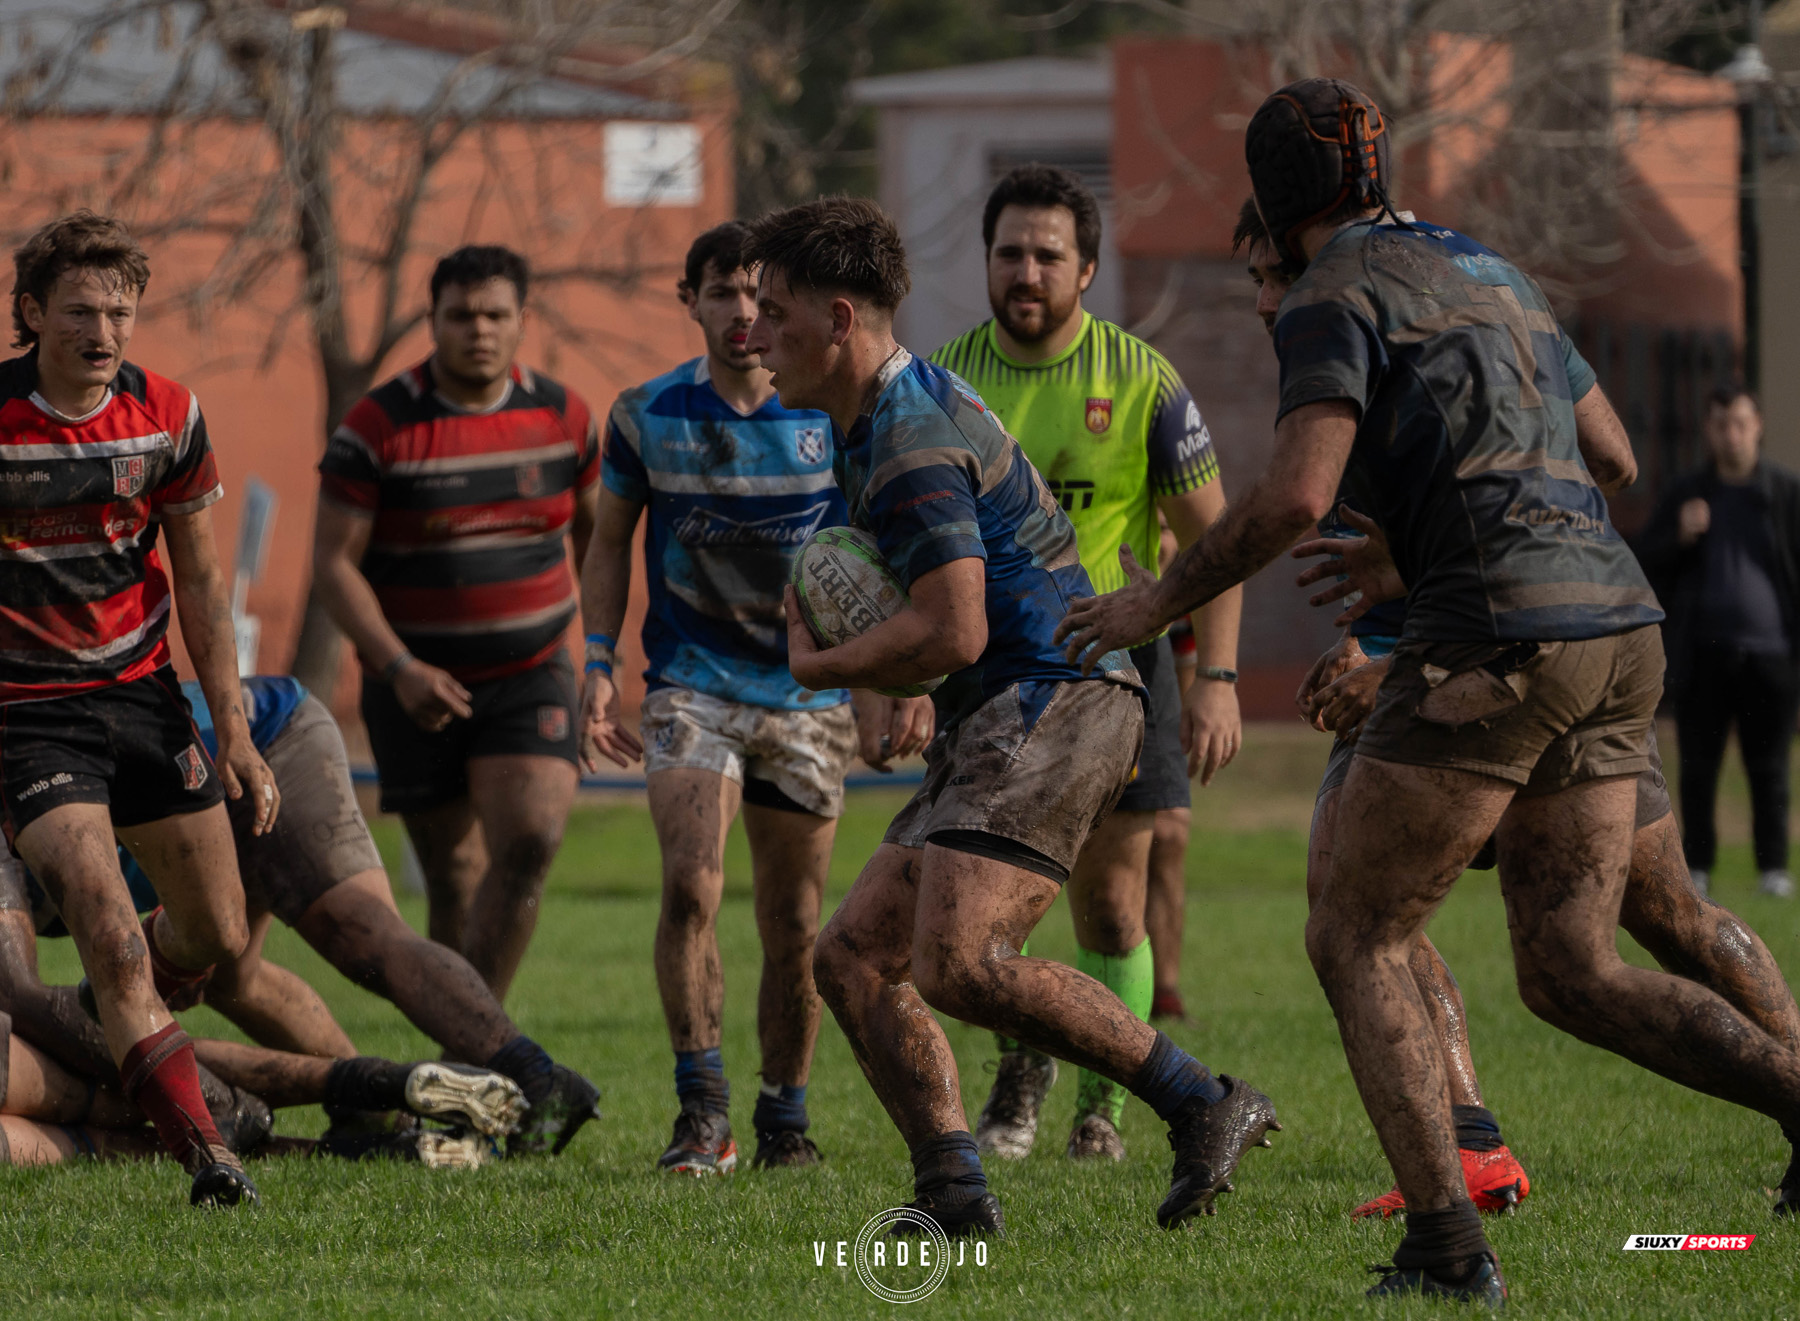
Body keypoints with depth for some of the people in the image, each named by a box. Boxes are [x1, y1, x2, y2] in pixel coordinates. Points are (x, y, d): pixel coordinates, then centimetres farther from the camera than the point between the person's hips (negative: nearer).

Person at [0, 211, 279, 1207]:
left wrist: (233, 732, 3)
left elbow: (199, 580, 7)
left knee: (216, 935, 9)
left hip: (142, 692, 5)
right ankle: (200, 1150, -19)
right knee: (109, 931, -20)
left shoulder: (168, 415, -2)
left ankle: (118, 1021, 41)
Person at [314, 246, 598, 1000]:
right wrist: (400, 669, -21)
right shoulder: (379, 428, -10)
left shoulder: (561, 415, 2)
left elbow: (594, 527, 18)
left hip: (531, 675, 2)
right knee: (454, 878, 3)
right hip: (420, 685, -2)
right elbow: (334, 564, -10)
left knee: (530, 842, -18)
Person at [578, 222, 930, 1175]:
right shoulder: (647, 416, -1)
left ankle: (785, 1118, 21)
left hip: (810, 698, 1)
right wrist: (597, 664, 2)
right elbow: (610, 545, 12)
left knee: (792, 926, 4)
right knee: (690, 883, -21)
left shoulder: (834, 415, -3)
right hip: (692, 690, -1)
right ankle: (702, 1109, -14)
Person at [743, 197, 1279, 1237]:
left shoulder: (910, 440, -15)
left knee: (957, 963, -24)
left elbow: (953, 633, -22)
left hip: (1054, 702, -11)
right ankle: (956, 1194, -4)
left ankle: (1205, 1104, -17)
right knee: (852, 958, 4)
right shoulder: (894, 410, 20)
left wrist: (818, 665, -6)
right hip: (994, 723, 11)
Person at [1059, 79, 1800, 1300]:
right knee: (1572, 976, 9)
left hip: (1499, 635, -8)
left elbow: (1295, 497, -15)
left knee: (1356, 939, 2)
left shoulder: (1338, 297, -1)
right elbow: (1610, 453, 33)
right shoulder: (1491, 272, 24)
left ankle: (1447, 1248, -10)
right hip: (1618, 618, 8)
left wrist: (1162, 601, 0)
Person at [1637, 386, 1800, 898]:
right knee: (1698, 768, 1)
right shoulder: (1686, 496, 10)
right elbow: (1646, 564, 11)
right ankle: (1697, 865, 7)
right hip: (1703, 654, 2)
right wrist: (1680, 536, -10)